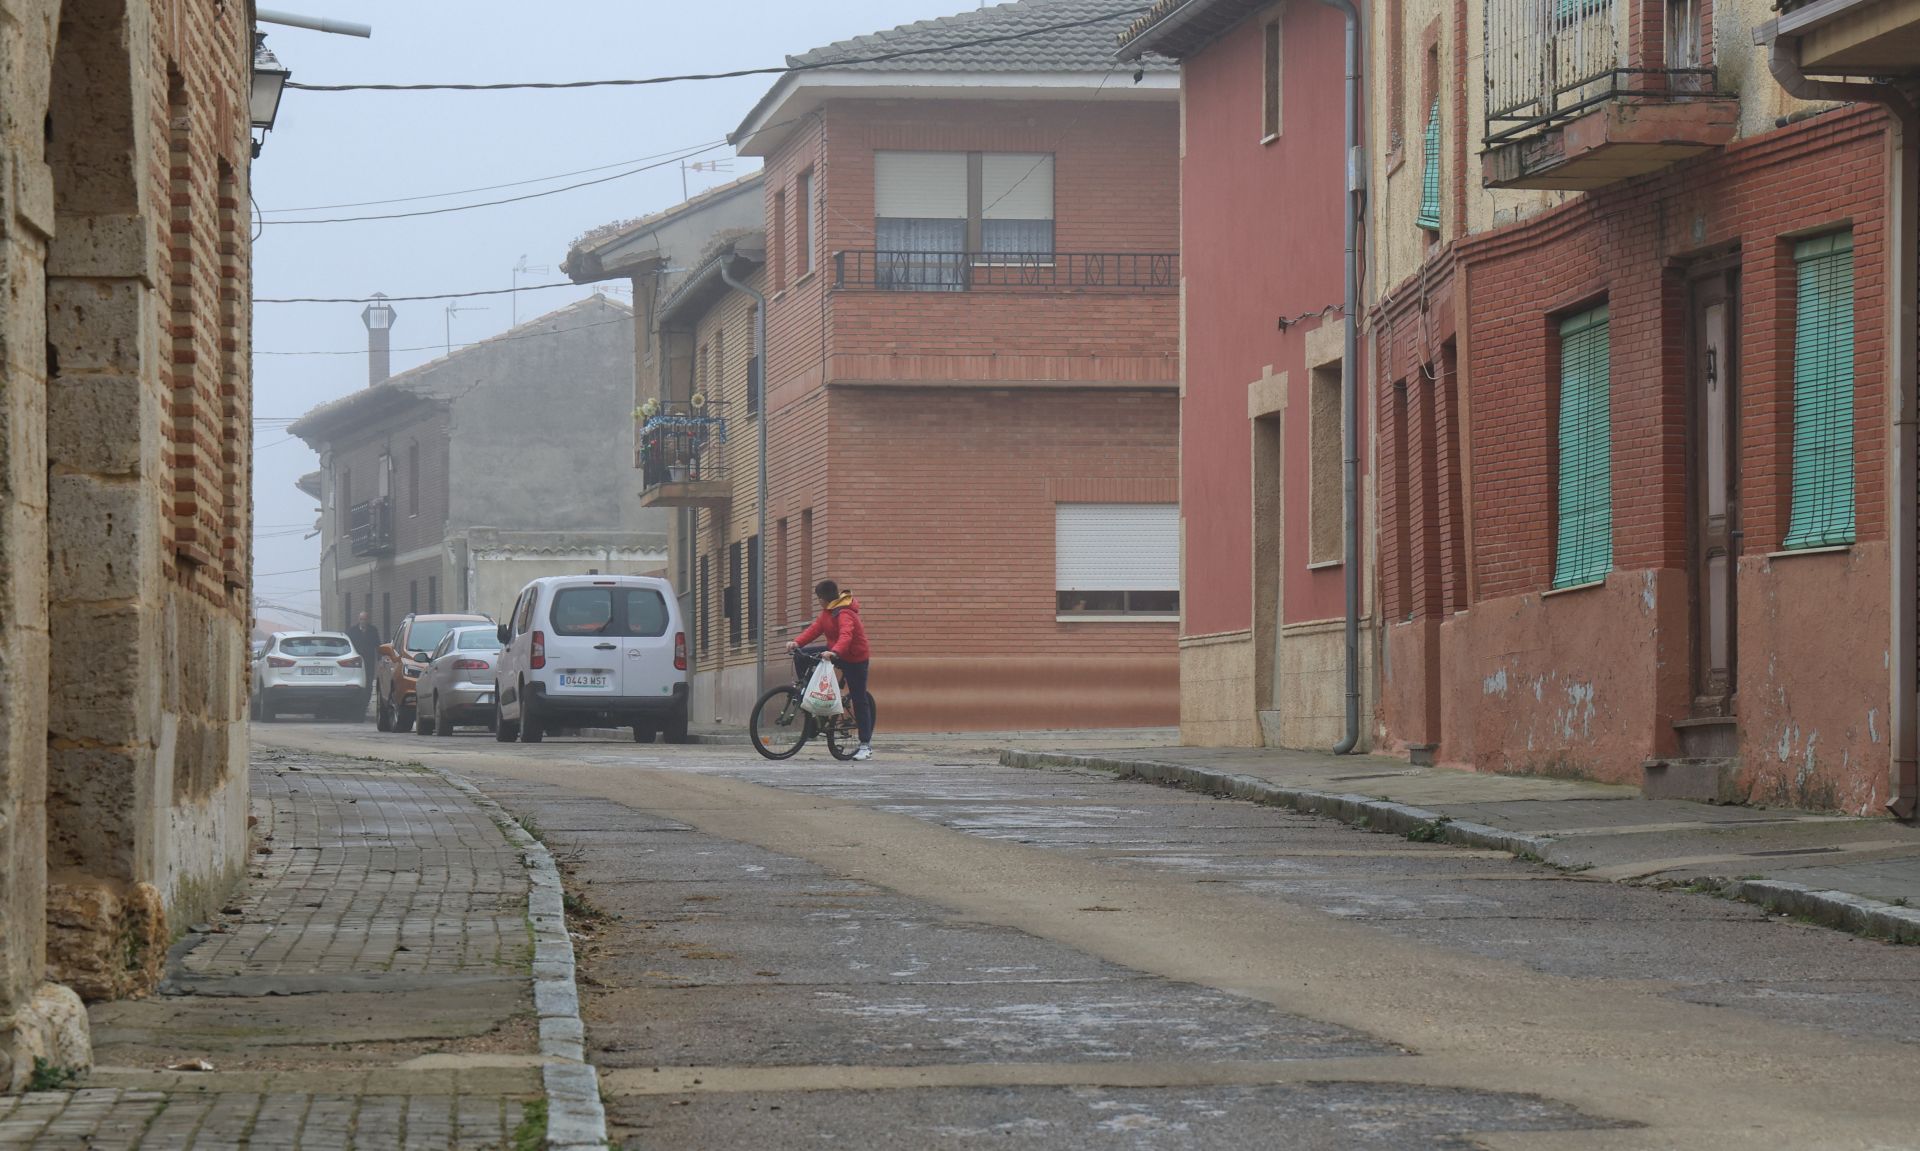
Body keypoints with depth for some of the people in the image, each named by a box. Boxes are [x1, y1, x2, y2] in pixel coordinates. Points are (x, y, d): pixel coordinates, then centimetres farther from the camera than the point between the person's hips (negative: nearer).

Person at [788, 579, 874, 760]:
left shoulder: (844, 613, -26)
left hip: (854, 658, -9)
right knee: (801, 657, -3)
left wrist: (835, 652, -59)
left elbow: (846, 636, -42)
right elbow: (816, 628, -2)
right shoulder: (828, 611, 3)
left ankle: (866, 745, 0)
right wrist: (797, 642, -16)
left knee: (859, 701, -4)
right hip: (835, 652, 9)